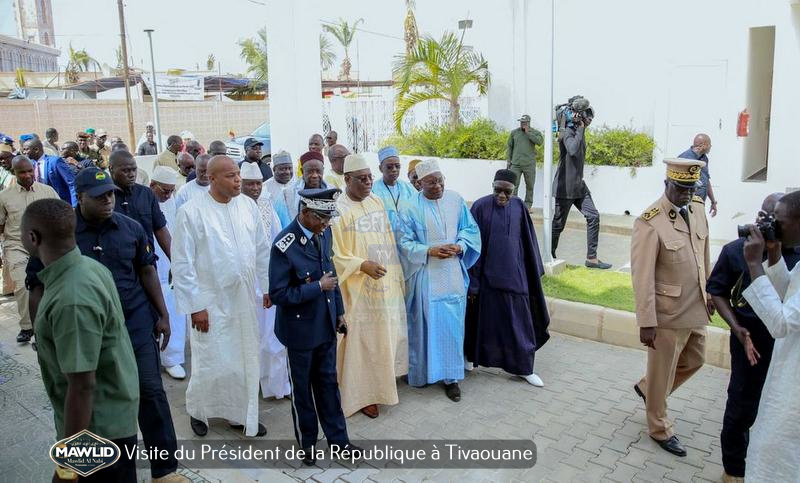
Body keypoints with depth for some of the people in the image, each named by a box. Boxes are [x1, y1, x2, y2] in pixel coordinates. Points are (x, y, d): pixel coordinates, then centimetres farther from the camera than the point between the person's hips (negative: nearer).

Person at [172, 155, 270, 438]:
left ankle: (241, 413, 32)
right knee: (212, 364, 4)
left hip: (244, 298, 4)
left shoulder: (248, 205, 0)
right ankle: (197, 410, 33)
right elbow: (183, 264, -10)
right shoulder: (191, 212, -13)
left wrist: (268, 287, 9)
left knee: (246, 360, 12)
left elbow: (262, 250, 8)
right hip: (211, 301, -4)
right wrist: (196, 305, -11)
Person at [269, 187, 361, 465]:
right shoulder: (284, 245, -24)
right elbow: (278, 294, -22)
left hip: (326, 324, 5)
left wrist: (339, 311, 10)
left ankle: (337, 437, 33)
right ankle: (307, 441, 34)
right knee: (302, 387, 15)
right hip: (300, 328, -5)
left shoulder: (324, 233, -4)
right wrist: (318, 287, -23)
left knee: (328, 382, 18)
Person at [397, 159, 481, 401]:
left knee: (452, 324, 6)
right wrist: (430, 251, -20)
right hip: (425, 276, -3)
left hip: (453, 274, 3)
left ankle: (451, 376, 16)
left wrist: (460, 246, -11)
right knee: (425, 324, 6)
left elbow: (470, 229, 9)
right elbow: (405, 243, -6)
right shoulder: (409, 208, -7)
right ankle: (421, 372, 23)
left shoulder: (456, 200, 3)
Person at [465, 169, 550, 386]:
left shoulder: (519, 206, 0)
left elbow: (528, 242, 8)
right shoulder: (480, 207, -11)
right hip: (488, 275, -3)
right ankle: (471, 357, 31)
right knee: (486, 320, 9)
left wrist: (533, 273, 10)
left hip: (514, 274, 3)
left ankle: (523, 368, 20)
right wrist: (472, 282, -10)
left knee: (519, 321, 8)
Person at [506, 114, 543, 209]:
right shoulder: (514, 132, 10)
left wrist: (528, 133, -12)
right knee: (514, 185, -4)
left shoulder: (535, 132, 5)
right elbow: (509, 147, 13)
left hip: (529, 165, -1)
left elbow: (540, 142, -15)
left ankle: (528, 205, 16)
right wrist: (509, 161, 7)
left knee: (530, 186, 6)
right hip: (515, 164, 1)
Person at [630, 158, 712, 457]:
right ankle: (660, 430, 31)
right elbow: (642, 278, -22)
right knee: (662, 373, 10)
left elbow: (705, 256, 13)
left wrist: (710, 293, 17)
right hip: (668, 314, -7)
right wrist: (646, 323, -21)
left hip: (696, 309, 7)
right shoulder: (649, 223, -23)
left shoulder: (698, 209, 1)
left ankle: (646, 388, 46)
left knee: (694, 361, 24)